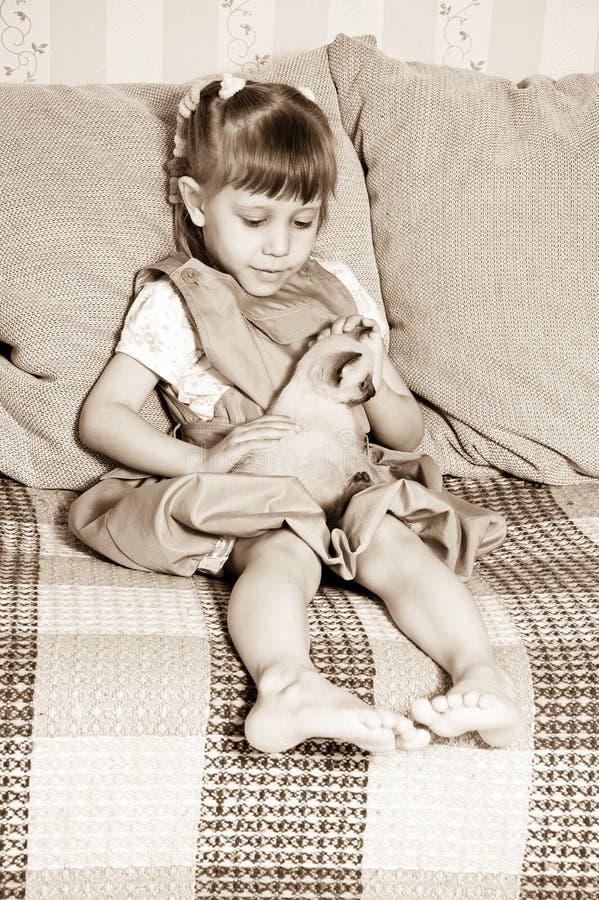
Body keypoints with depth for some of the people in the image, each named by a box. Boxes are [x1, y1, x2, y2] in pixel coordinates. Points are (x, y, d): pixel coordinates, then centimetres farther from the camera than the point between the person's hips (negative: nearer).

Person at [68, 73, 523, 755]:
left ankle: (483, 677, -44)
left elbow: (407, 433, 21)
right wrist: (201, 458, -16)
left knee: (399, 546, -29)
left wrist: (372, 384, -4)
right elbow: (100, 417, -1)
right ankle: (287, 687, -59)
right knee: (284, 554, -35)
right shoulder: (172, 304, 6)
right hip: (249, 497, -3)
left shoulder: (339, 293, 18)